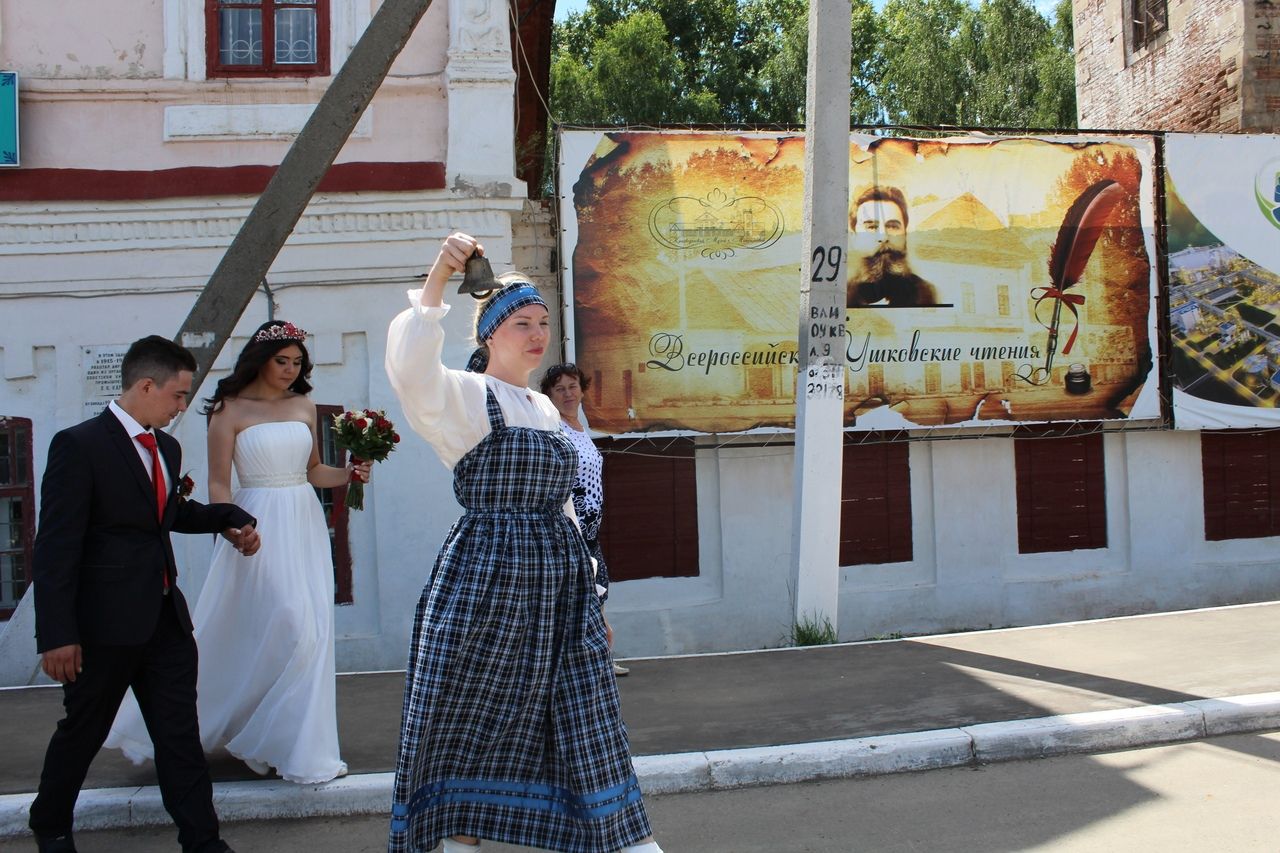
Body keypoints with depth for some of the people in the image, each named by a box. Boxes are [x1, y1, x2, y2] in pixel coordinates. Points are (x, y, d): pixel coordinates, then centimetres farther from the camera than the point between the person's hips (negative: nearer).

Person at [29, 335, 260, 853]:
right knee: (83, 731, 13)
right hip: (106, 621, -6)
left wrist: (229, 517, 12)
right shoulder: (78, 445, -14)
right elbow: (55, 548, -16)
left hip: (166, 617, 6)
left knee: (180, 732, 7)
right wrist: (57, 635, -19)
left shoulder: (167, 448, 9)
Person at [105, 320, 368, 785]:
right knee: (294, 630, -10)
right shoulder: (230, 410, -4)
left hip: (305, 524, 6)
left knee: (311, 634, 6)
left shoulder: (304, 407, 11)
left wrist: (348, 474, 1)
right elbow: (219, 482, -6)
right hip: (260, 528, -6)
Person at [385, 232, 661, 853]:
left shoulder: (545, 409, 15)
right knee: (469, 726, 5)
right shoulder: (463, 395, -5)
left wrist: (584, 578, 18)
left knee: (588, 727, 10)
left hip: (559, 587, 6)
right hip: (484, 578, -6)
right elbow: (408, 366, -28)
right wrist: (437, 279, -30)